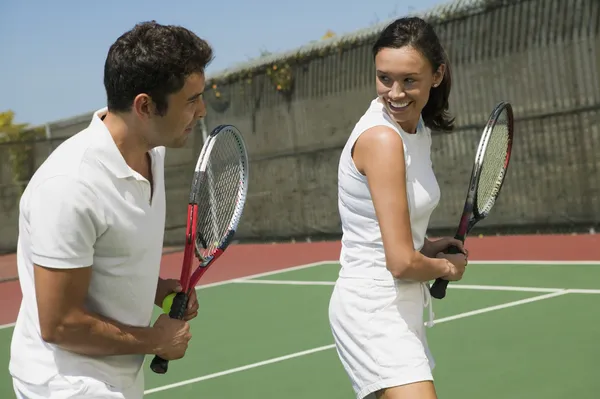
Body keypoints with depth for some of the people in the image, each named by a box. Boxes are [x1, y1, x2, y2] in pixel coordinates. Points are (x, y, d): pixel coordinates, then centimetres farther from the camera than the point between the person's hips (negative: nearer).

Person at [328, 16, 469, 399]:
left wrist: (429, 246, 5)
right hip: (373, 310, -10)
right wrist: (449, 267, -4)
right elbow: (402, 262, -22)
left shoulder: (418, 130, 7)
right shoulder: (382, 138, -21)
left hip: (401, 307, 10)